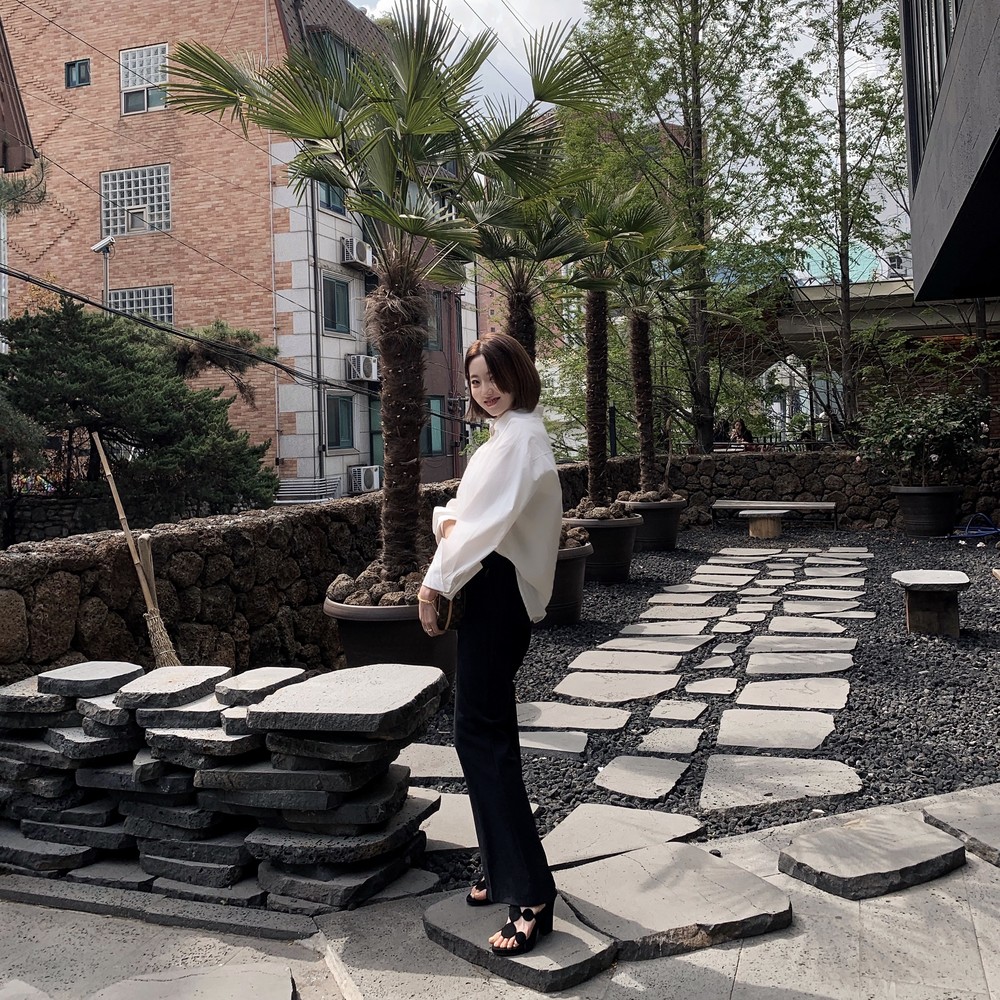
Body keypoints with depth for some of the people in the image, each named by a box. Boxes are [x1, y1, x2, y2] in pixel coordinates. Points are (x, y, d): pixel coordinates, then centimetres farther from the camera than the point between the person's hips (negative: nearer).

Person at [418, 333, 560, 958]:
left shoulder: (519, 438, -13)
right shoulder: (510, 435, 20)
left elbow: (488, 522, -21)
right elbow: (469, 507, 20)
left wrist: (436, 583, -15)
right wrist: (447, 519, -3)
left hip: (495, 590, -11)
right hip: (495, 589, 11)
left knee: (480, 731, -11)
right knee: (491, 729, 15)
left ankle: (531, 896, -8)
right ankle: (508, 872, 27)